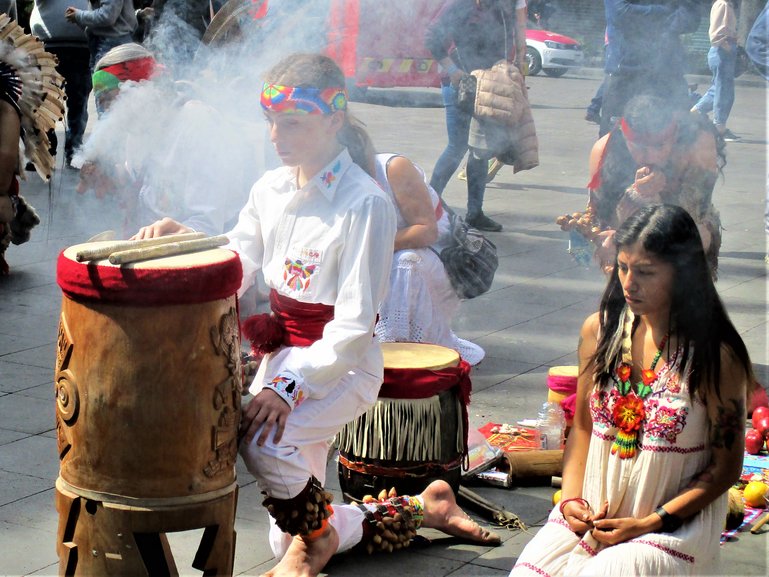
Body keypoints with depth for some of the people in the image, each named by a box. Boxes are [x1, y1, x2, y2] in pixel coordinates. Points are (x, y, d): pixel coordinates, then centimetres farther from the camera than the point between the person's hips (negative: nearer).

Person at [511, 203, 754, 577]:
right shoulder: (600, 329, 2)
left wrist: (648, 524, -14)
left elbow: (726, 468, -7)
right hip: (593, 513, 4)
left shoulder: (717, 356, -12)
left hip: (674, 521, -4)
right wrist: (571, 499, -5)